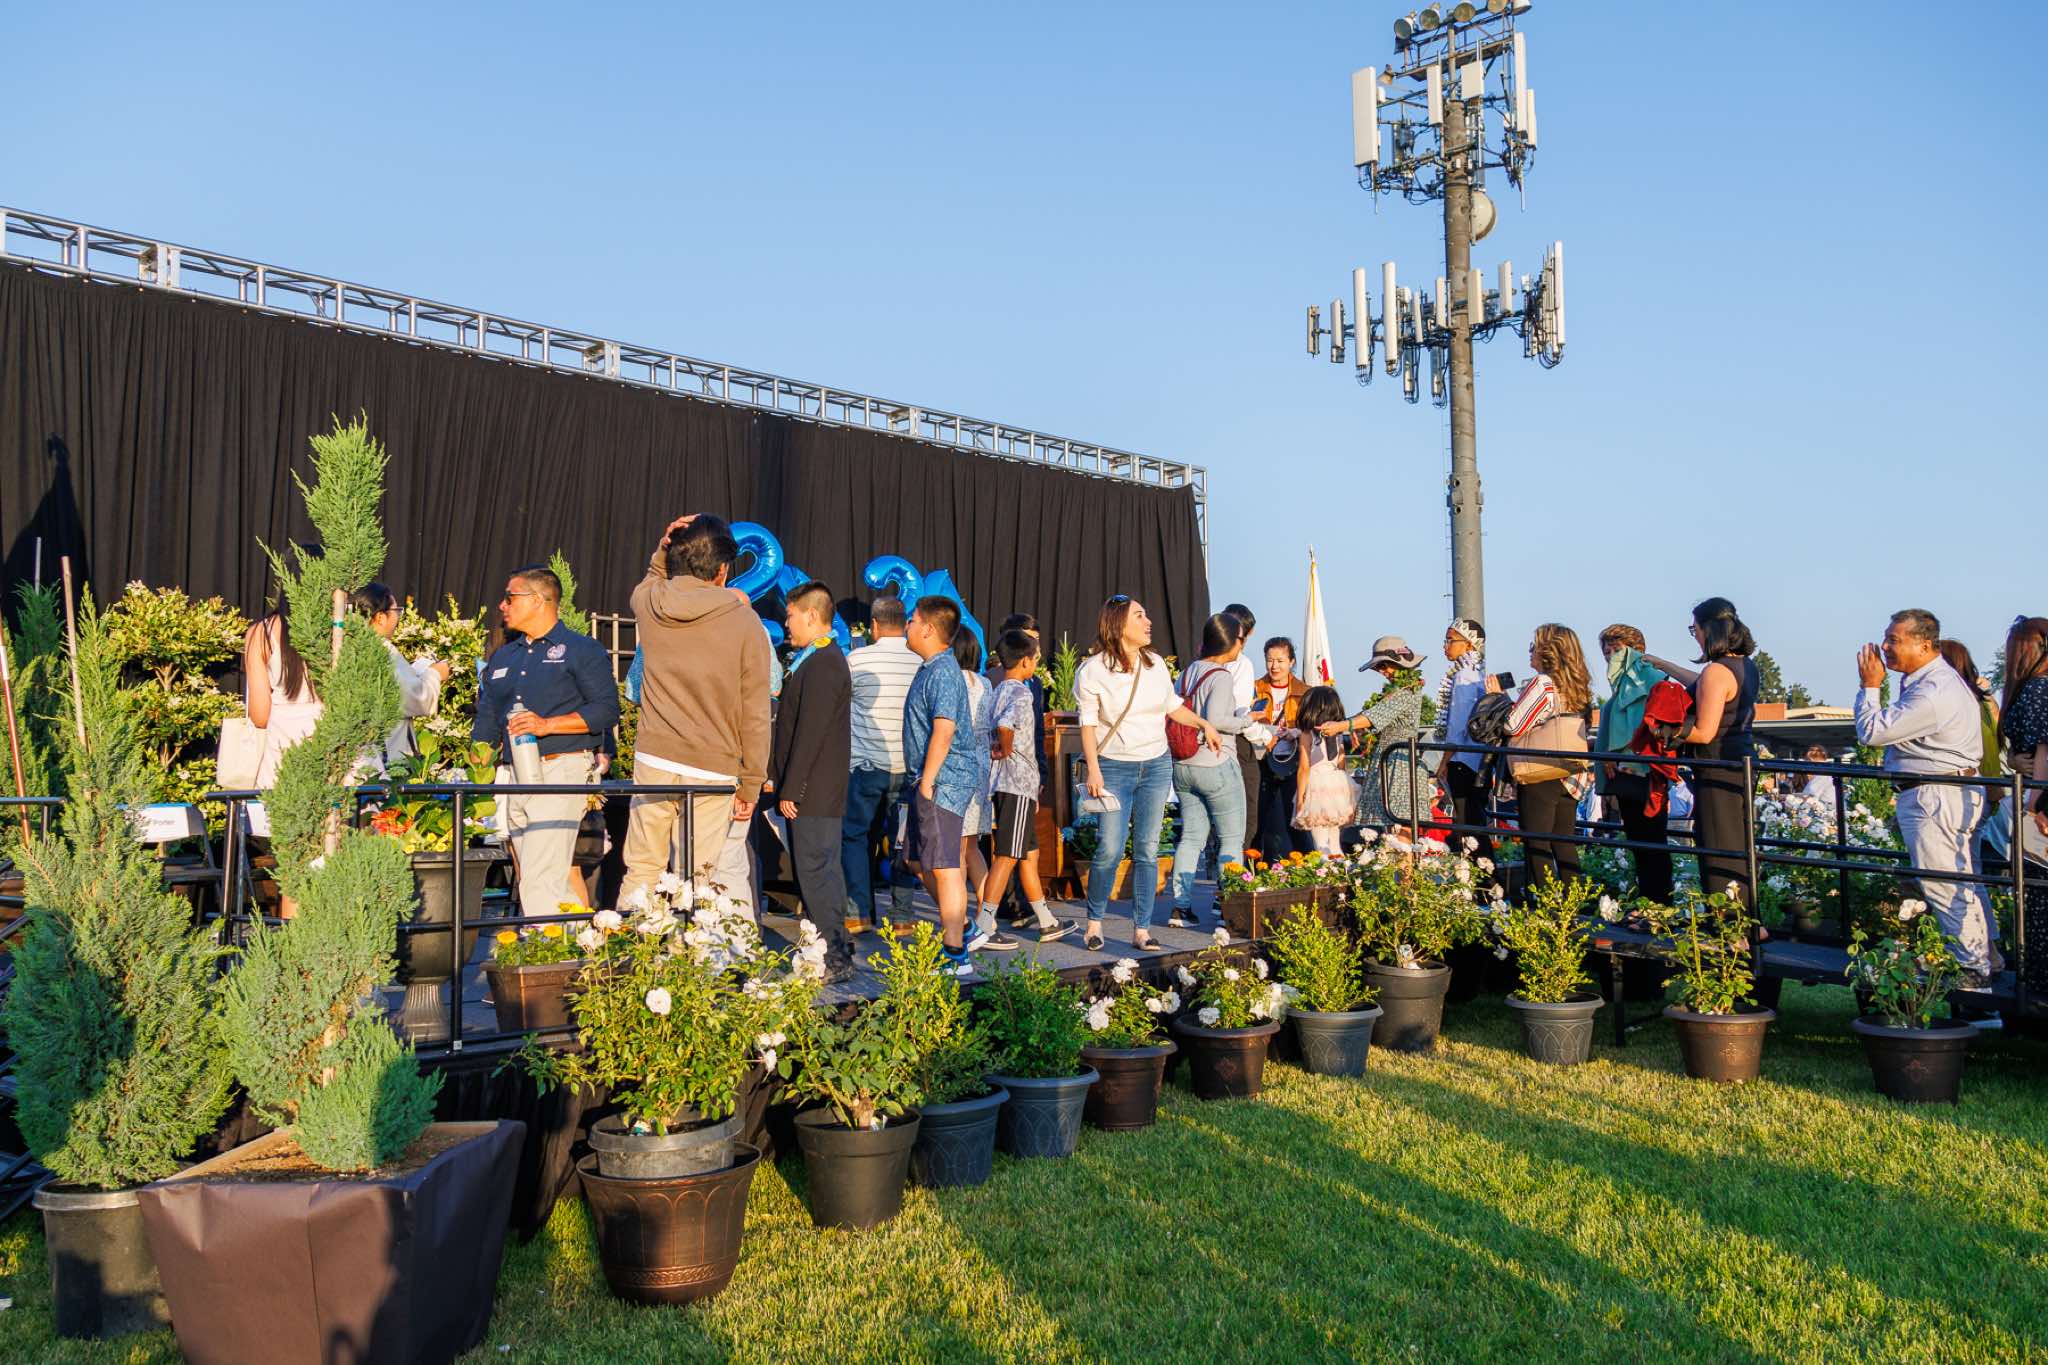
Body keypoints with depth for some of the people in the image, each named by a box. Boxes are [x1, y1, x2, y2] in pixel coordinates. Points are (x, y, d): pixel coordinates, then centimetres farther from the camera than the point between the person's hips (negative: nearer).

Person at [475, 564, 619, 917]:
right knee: (558, 880, 6)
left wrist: (548, 724, -17)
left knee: (540, 881, -15)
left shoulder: (582, 650, 2)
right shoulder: (501, 658, 22)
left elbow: (607, 710, -8)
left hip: (560, 771, -7)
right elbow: (486, 723, 22)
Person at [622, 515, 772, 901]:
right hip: (712, 771, -3)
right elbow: (755, 715, -3)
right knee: (697, 881, 2)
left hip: (652, 759, 3)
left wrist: (661, 550, 13)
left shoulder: (647, 602, 4)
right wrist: (751, 786, 5)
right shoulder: (744, 622, -5)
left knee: (641, 873, 11)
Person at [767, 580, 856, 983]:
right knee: (819, 871, 14)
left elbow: (810, 734, -20)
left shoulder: (823, 664, -16)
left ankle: (834, 959, -2)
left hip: (813, 794, -10)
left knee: (816, 872, -7)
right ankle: (835, 952, 21)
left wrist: (791, 789, -19)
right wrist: (776, 776, 21)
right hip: (812, 794, 10)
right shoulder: (810, 661, 17)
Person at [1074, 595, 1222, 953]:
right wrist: (1093, 770, -12)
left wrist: (1204, 725, 18)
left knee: (1148, 850, 3)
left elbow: (1172, 705, 22)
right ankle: (1094, 921, 13)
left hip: (1157, 765, 4)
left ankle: (1141, 930, 10)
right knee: (1109, 850, -9)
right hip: (1114, 767, -4)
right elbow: (1088, 724, -5)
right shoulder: (1093, 669, -6)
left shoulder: (1155, 664, 6)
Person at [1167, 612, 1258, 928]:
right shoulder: (1222, 677, -14)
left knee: (1191, 837, 11)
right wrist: (1244, 720, -9)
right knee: (1232, 839, 5)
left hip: (1182, 767, 7)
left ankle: (1180, 907, 9)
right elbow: (1215, 719, -24)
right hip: (1216, 766, -7)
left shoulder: (1187, 672, 9)